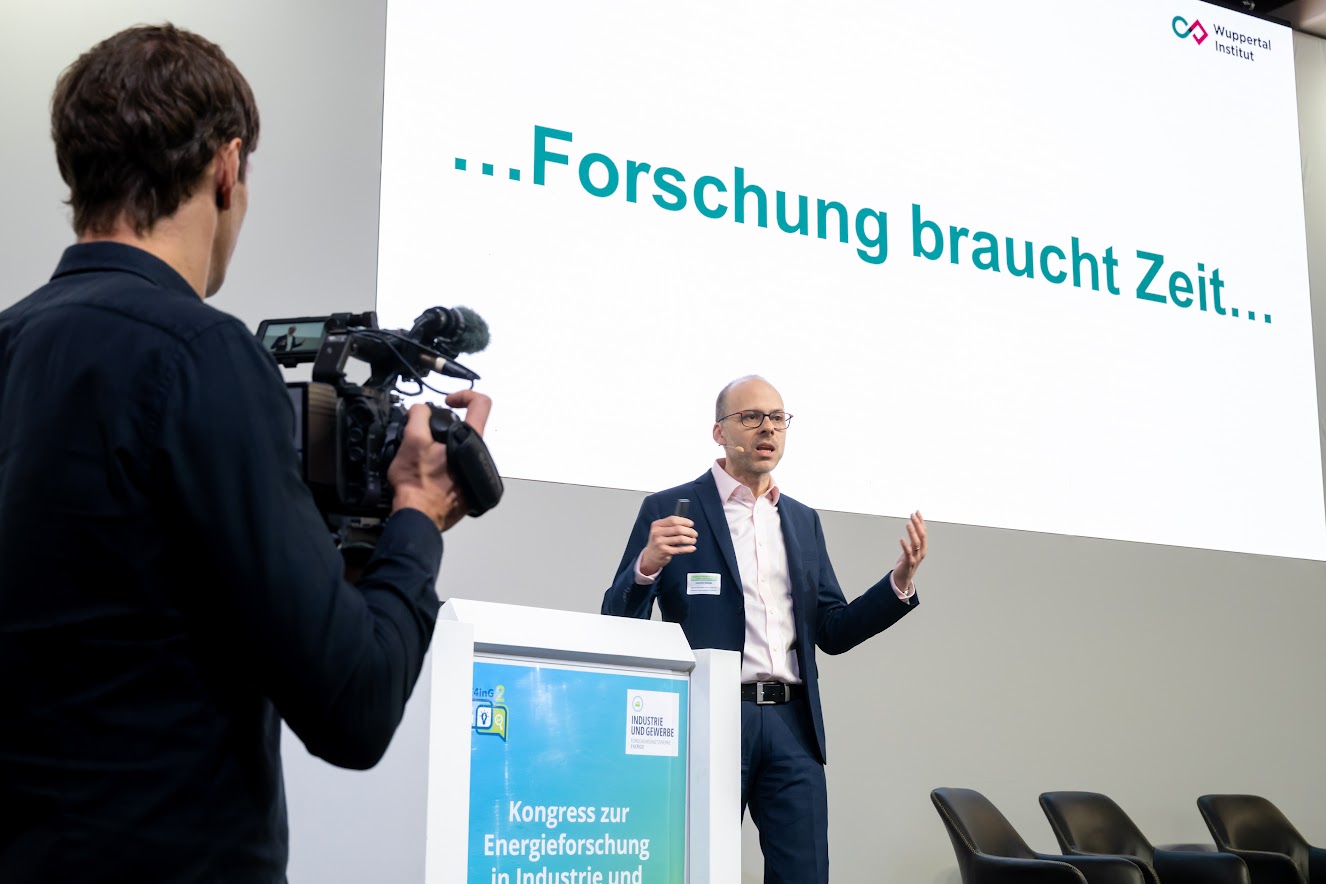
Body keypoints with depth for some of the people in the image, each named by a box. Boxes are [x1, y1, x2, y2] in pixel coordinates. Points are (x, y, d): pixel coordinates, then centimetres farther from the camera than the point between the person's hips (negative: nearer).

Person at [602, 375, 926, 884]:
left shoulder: (803, 521, 17)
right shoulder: (669, 511, 2)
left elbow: (833, 632, 15)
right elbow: (618, 625, -1)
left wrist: (900, 581, 1)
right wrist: (646, 566, -21)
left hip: (792, 725, 4)